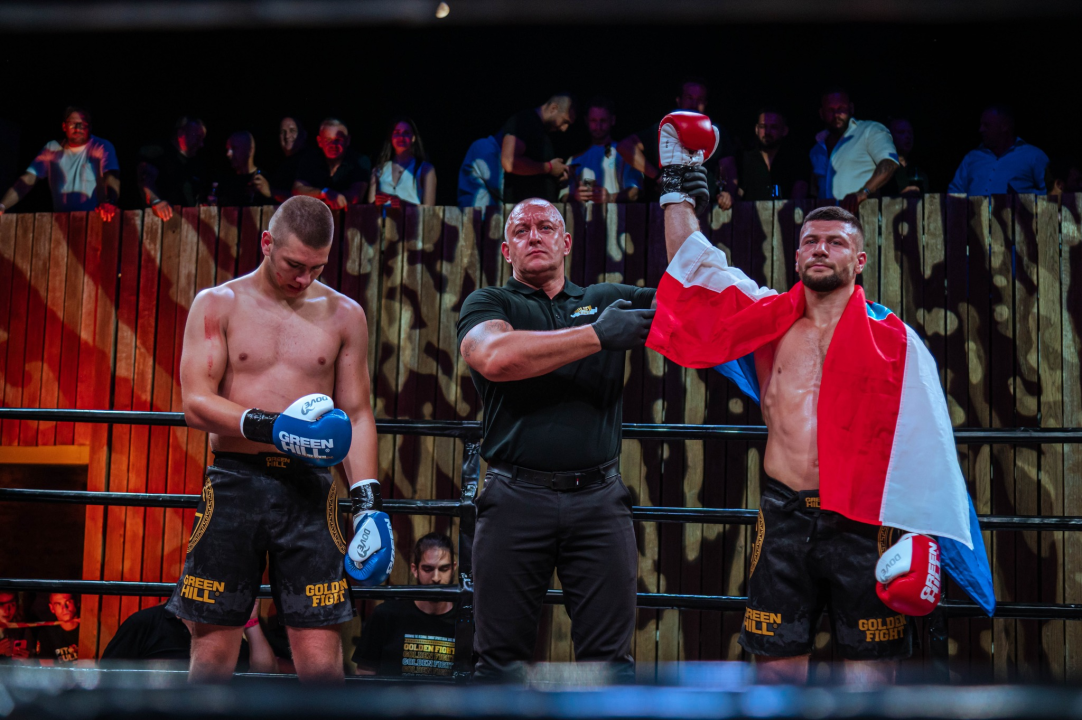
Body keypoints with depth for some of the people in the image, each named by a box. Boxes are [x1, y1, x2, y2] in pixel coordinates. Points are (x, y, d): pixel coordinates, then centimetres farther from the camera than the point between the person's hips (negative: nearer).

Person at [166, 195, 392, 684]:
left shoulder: (344, 315, 10)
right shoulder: (217, 305, 5)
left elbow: (357, 415, 11)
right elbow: (195, 403, -4)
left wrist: (368, 502, 0)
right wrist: (272, 428, -19)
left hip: (309, 488, 1)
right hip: (235, 483, -1)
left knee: (321, 656, -3)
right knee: (212, 650, 2)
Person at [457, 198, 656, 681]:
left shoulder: (606, 301, 18)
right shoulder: (488, 304, 9)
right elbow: (496, 357, -14)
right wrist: (598, 335, -14)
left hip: (599, 497, 2)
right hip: (517, 497, -2)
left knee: (609, 659, 2)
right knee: (501, 660, 5)